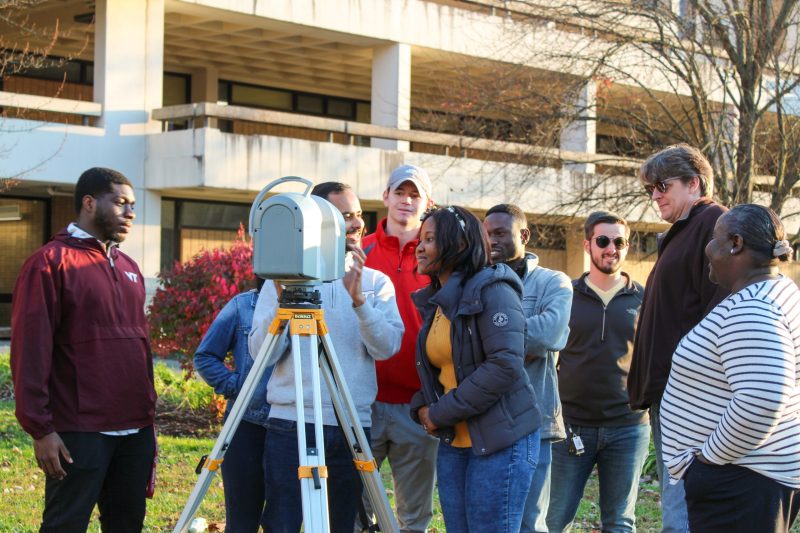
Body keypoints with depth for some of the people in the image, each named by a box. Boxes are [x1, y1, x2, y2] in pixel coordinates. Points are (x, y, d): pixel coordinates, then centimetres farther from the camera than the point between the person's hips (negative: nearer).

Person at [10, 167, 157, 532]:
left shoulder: (129, 268, 17)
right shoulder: (51, 262, -5)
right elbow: (30, 353, -11)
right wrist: (40, 428, -16)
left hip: (136, 431, 7)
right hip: (79, 433, -7)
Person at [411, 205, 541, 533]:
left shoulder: (492, 291, -11)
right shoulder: (434, 301, 14)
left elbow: (506, 365, -21)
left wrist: (441, 412, -17)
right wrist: (422, 407, 1)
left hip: (499, 440, -8)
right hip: (452, 441, 8)